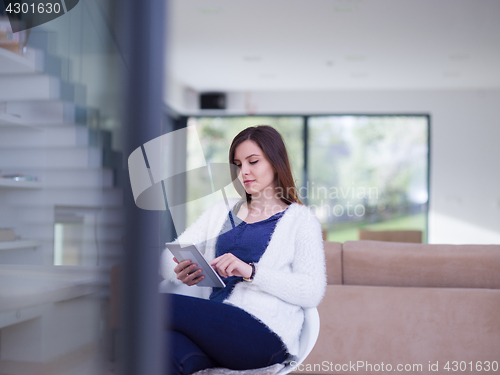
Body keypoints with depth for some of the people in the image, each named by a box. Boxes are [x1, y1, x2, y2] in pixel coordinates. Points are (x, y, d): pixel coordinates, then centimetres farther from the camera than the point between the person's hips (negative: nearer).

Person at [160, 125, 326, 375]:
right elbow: (169, 255, 15)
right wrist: (181, 272, -10)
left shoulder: (301, 219, 9)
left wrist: (250, 271, -18)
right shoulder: (221, 211, 23)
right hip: (211, 330, 4)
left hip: (264, 337, -4)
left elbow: (312, 292, -5)